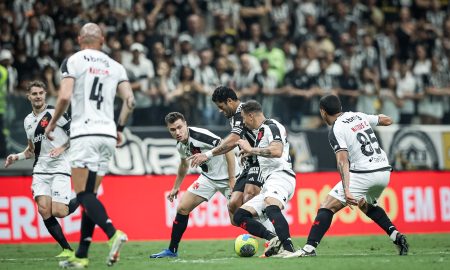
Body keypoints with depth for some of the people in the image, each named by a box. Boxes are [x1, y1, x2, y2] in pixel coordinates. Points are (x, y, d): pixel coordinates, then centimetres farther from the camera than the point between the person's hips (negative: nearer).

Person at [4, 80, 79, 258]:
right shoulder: (28, 121, 16)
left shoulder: (55, 113, -5)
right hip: (40, 169, 6)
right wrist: (17, 157, 10)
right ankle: (67, 249, -3)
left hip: (59, 168, -6)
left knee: (58, 212, -16)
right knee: (44, 210, -12)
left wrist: (62, 148, -14)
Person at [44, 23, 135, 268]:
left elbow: (65, 97, -10)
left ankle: (113, 234, -30)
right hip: (107, 134, 5)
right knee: (89, 195, 9)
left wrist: (52, 123, 5)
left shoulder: (73, 61, 1)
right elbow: (130, 101, 7)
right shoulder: (115, 67, 15)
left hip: (84, 133, -5)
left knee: (84, 194, -7)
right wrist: (119, 128, 20)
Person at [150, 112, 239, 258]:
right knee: (182, 208, 0)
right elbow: (184, 164, 20)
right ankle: (172, 250, 13)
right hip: (208, 177, 7)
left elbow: (228, 150, -26)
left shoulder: (201, 135, -27)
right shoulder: (180, 145, -2)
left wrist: (232, 180, -26)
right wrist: (176, 187, 28)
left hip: (227, 176, -7)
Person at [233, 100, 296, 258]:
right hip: (269, 183, 11)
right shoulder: (260, 132, 26)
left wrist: (251, 150, -15)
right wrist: (250, 152, 37)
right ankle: (273, 239, -17)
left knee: (271, 206, -39)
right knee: (239, 216, 5)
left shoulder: (271, 126, -4)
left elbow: (277, 151, -23)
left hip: (280, 175, -11)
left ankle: (288, 249, -49)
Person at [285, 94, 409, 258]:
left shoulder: (336, 131, -6)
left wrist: (346, 190, -29)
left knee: (327, 207, -5)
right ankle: (397, 236, 17)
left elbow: (343, 162, -19)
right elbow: (388, 120, 25)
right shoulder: (359, 116, 13)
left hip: (364, 174, -7)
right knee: (367, 205, 33)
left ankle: (309, 248, -17)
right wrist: (373, 118, 45)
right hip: (385, 171, 7)